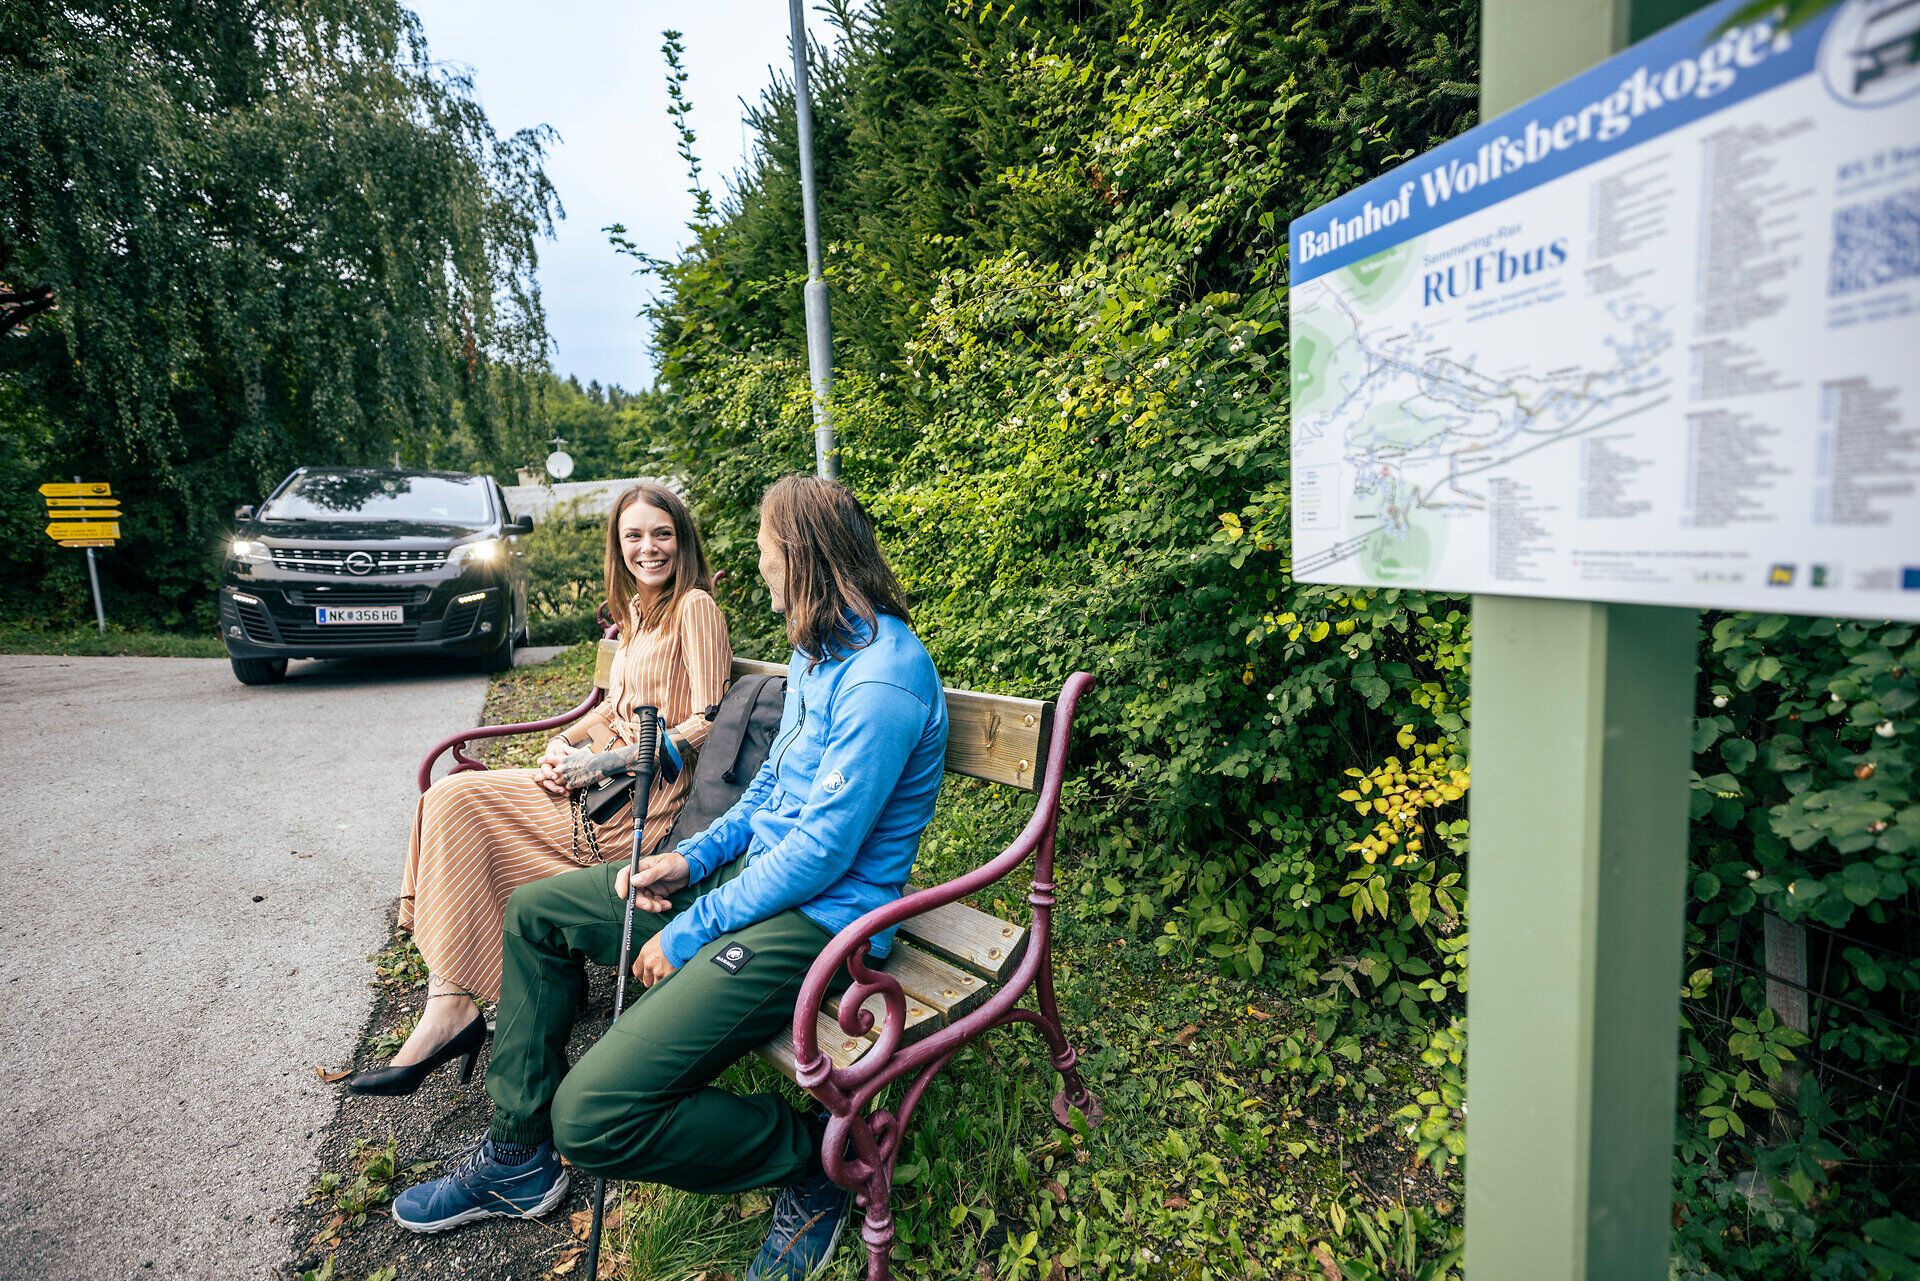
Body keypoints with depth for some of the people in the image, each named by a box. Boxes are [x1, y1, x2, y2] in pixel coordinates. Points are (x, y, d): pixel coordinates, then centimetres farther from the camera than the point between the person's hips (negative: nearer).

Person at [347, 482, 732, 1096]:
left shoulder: (695, 606, -9)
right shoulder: (636, 609, 17)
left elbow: (705, 723, -15)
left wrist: (601, 762, -16)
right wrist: (562, 744, 2)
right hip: (604, 772, 8)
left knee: (457, 808, -14)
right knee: (451, 798, -8)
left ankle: (451, 1007, -7)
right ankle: (449, 1004, -11)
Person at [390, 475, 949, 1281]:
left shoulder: (883, 678, -24)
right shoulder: (816, 650, 8)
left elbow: (822, 851, -24)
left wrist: (692, 931, -14)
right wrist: (695, 857, 5)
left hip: (818, 919, -10)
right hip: (752, 875, 10)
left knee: (592, 1115, -21)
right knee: (534, 912, 16)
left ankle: (811, 1158, 2)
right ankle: (520, 1157, 28)